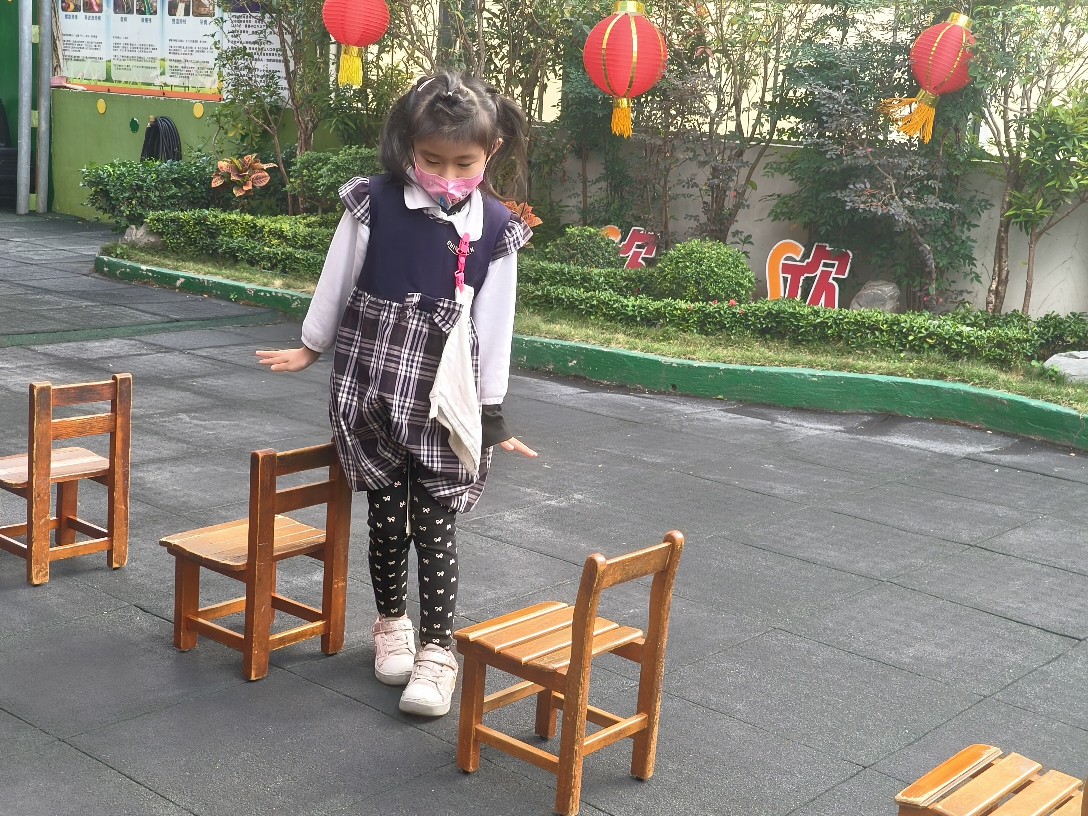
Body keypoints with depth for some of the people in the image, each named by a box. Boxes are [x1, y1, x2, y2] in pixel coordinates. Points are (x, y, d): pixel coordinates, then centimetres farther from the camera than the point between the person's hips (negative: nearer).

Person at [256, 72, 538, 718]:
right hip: (373, 380, 1)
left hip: (448, 394, 0)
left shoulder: (497, 227, -3)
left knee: (436, 522, 0)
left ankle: (437, 649, 8)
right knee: (386, 514, 11)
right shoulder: (376, 203, -7)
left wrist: (494, 413, 3)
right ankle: (392, 623, 32)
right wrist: (312, 347, 16)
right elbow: (338, 281, 6)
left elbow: (494, 323, 1)